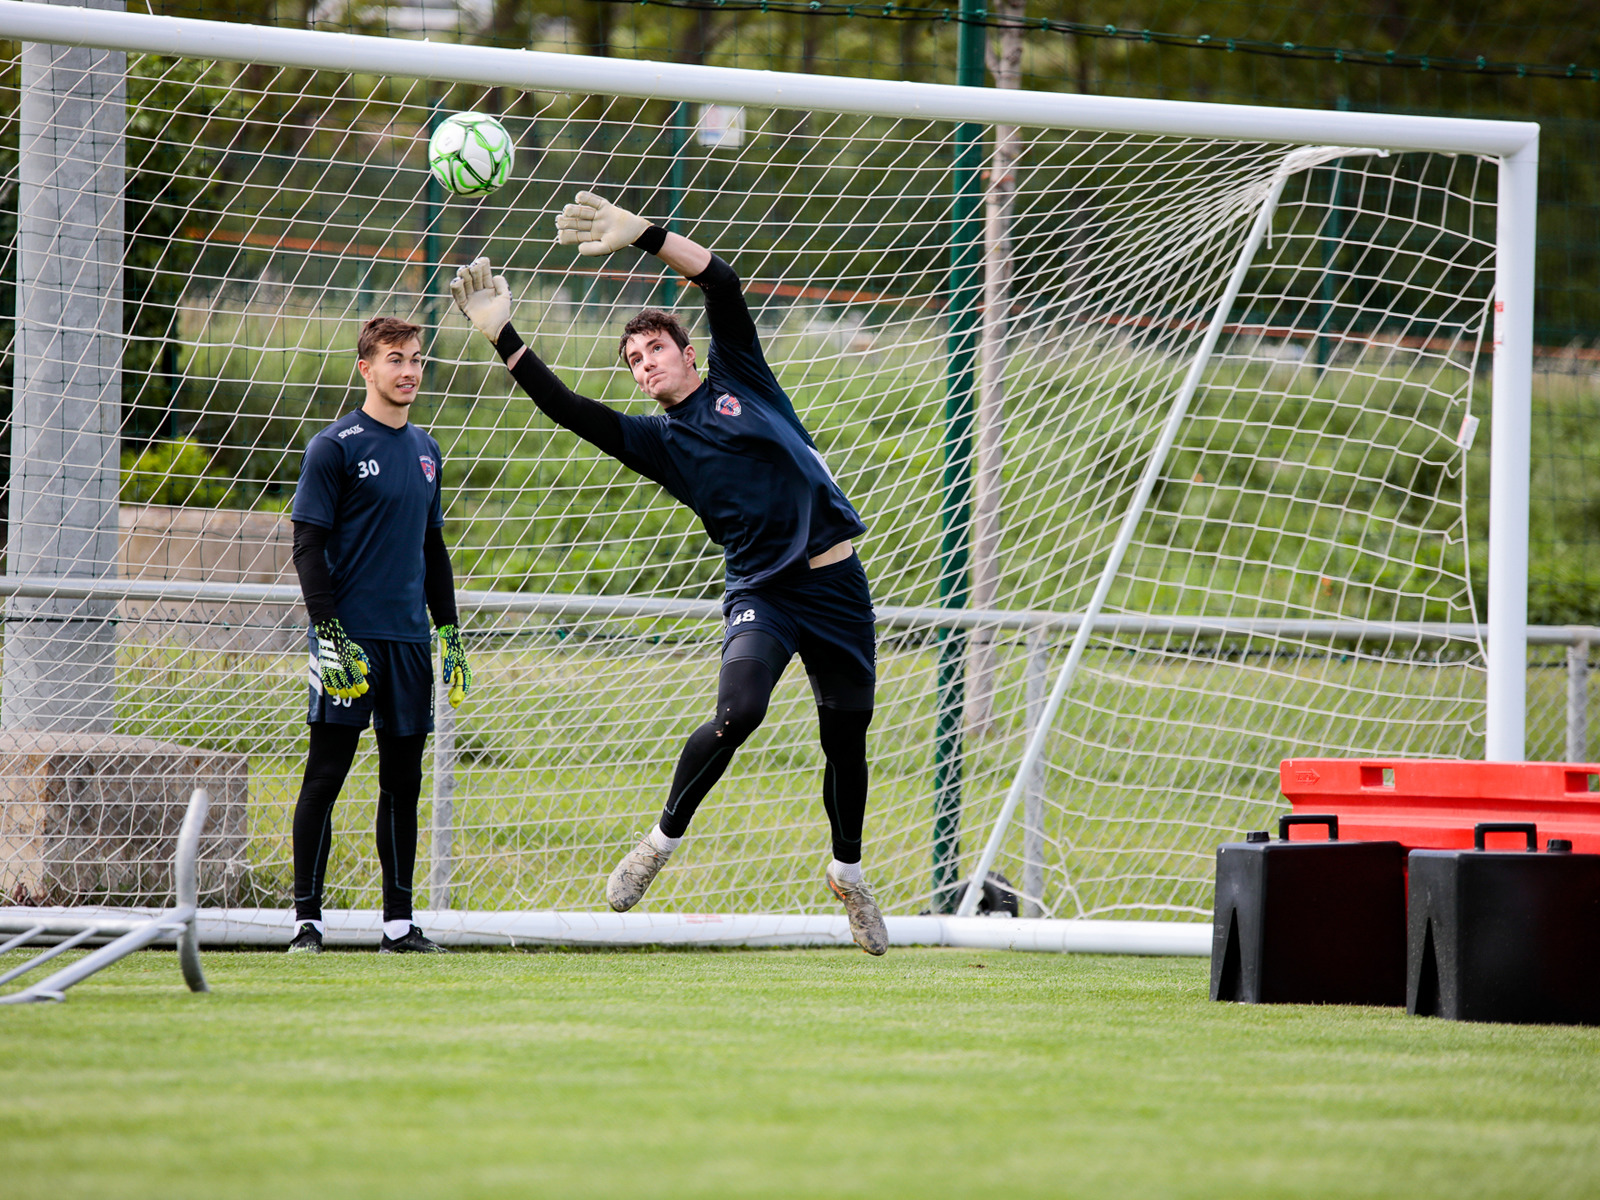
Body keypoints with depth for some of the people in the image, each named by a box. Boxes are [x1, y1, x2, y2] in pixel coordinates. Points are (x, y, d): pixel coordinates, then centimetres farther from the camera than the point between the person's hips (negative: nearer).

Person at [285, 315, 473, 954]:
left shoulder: (426, 451, 15)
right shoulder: (335, 446, -5)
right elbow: (308, 546, -8)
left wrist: (450, 631, 18)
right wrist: (327, 630, -15)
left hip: (410, 638, 6)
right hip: (351, 637, -6)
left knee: (403, 780, 8)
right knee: (326, 775, -6)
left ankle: (399, 923, 13)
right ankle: (306, 919, -3)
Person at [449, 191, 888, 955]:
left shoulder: (737, 378, 8)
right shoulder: (654, 438, 8)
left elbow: (723, 287, -4)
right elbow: (568, 410, -4)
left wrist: (643, 237, -14)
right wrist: (501, 335, -11)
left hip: (837, 585, 1)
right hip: (762, 592, -1)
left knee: (846, 743, 7)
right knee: (738, 712, -26)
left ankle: (849, 873, 30)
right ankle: (664, 840, -8)